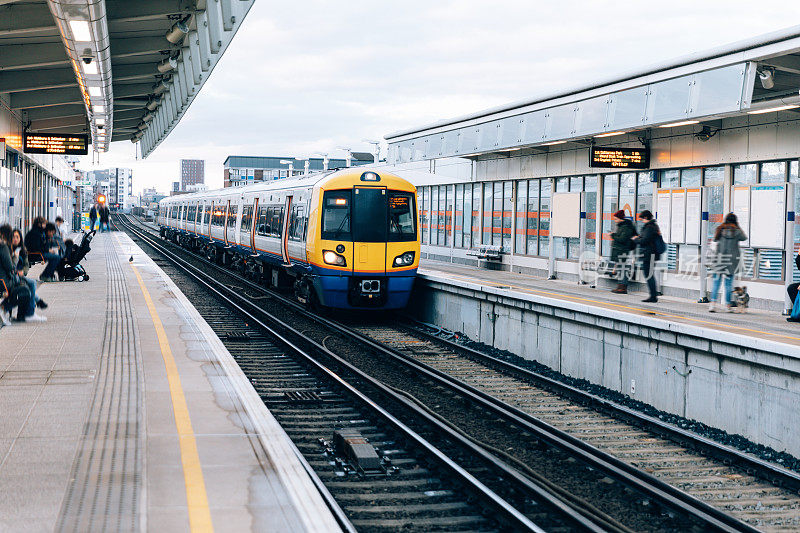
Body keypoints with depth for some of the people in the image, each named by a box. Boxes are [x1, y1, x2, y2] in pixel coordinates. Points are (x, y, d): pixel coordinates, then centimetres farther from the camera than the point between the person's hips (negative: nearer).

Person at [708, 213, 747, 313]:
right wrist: (738, 227, 19)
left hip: (719, 257, 1)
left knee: (716, 282, 5)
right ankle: (728, 305, 8)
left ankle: (713, 303, -6)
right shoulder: (737, 231, -4)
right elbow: (744, 238, 15)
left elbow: (715, 239, 12)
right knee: (728, 283, 4)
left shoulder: (720, 229, 0)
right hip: (732, 259, -1)